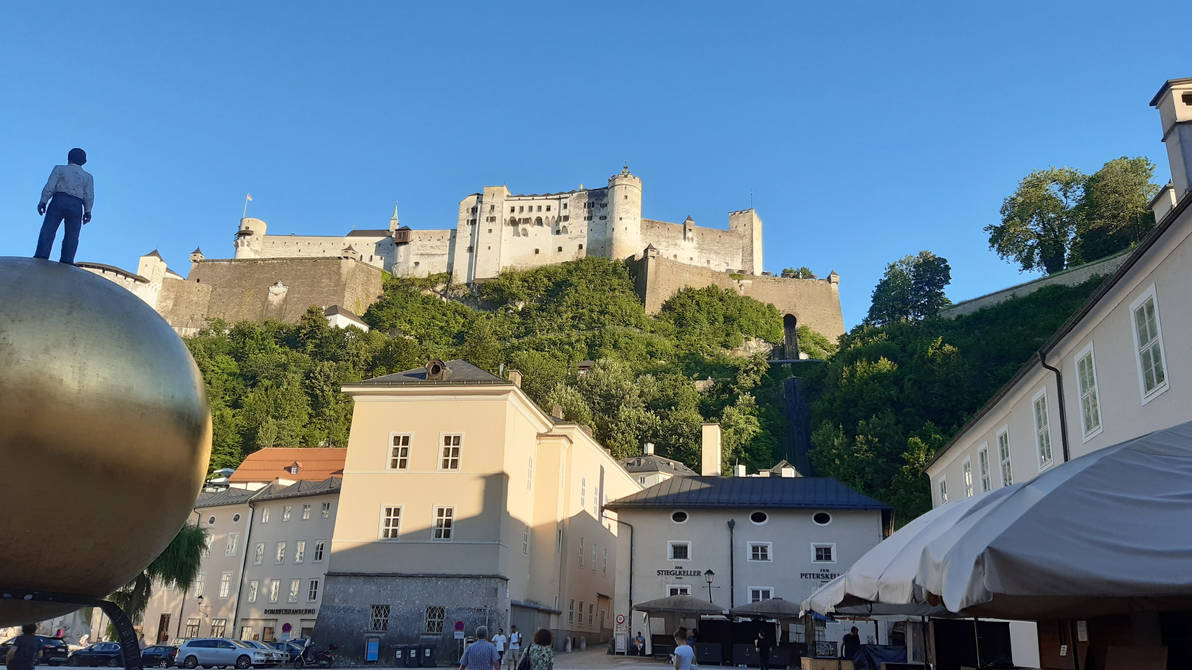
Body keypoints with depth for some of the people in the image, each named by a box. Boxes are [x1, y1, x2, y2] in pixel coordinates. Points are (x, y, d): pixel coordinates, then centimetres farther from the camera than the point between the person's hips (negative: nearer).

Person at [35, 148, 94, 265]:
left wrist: (43, 201, 0)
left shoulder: (59, 169, 12)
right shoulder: (88, 176, 16)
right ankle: (66, 261, -12)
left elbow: (50, 186, 1)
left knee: (48, 230, -6)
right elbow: (89, 196, 6)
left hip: (59, 201, -1)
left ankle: (41, 257, -18)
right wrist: (87, 211, 4)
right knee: (71, 236, -3)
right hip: (76, 206, 1)